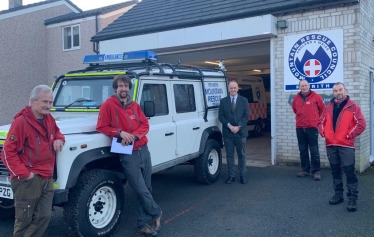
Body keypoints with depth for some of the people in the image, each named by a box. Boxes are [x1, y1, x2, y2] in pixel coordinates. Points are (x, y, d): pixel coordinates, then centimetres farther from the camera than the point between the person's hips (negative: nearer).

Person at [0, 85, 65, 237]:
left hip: (47, 178, 7)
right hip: (28, 180, -7)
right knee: (24, 221, 5)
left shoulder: (49, 119, 8)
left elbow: (56, 131, 29)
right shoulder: (21, 122, -15)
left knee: (43, 217, 9)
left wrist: (59, 139, 4)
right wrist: (23, 173, -19)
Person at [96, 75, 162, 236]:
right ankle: (156, 213, 24)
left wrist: (134, 135, -10)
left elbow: (145, 125, 8)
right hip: (128, 154, -5)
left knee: (146, 189, 9)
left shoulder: (134, 106, 10)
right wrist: (120, 132, -18)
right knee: (142, 190, -3)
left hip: (143, 150, 5)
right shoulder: (108, 105, -5)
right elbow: (101, 127, -6)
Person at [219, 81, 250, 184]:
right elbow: (221, 116, 0)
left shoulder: (244, 100, 5)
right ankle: (231, 175, 12)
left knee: (241, 154, 7)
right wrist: (229, 126, -13)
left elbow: (246, 115, -1)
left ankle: (243, 175, 15)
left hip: (241, 132, 0)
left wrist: (238, 126, -13)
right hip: (227, 132, 1)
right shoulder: (223, 101, 6)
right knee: (229, 154, 5)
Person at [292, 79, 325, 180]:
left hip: (312, 127, -4)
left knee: (314, 150, -1)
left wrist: (317, 120, 13)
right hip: (300, 128, 4)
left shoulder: (316, 96, -5)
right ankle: (305, 170, 20)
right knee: (303, 150, 9)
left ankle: (316, 171, 7)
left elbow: (322, 109, 6)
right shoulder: (296, 98, 6)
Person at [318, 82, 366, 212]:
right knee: (335, 171, 12)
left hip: (346, 145, -5)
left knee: (349, 171, -5)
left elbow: (361, 124, -7)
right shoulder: (329, 107, 13)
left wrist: (349, 135, -12)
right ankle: (338, 194, 24)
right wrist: (324, 133, 2)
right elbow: (321, 122, 19)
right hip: (331, 145, 5)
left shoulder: (353, 106, -1)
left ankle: (352, 198, 3)